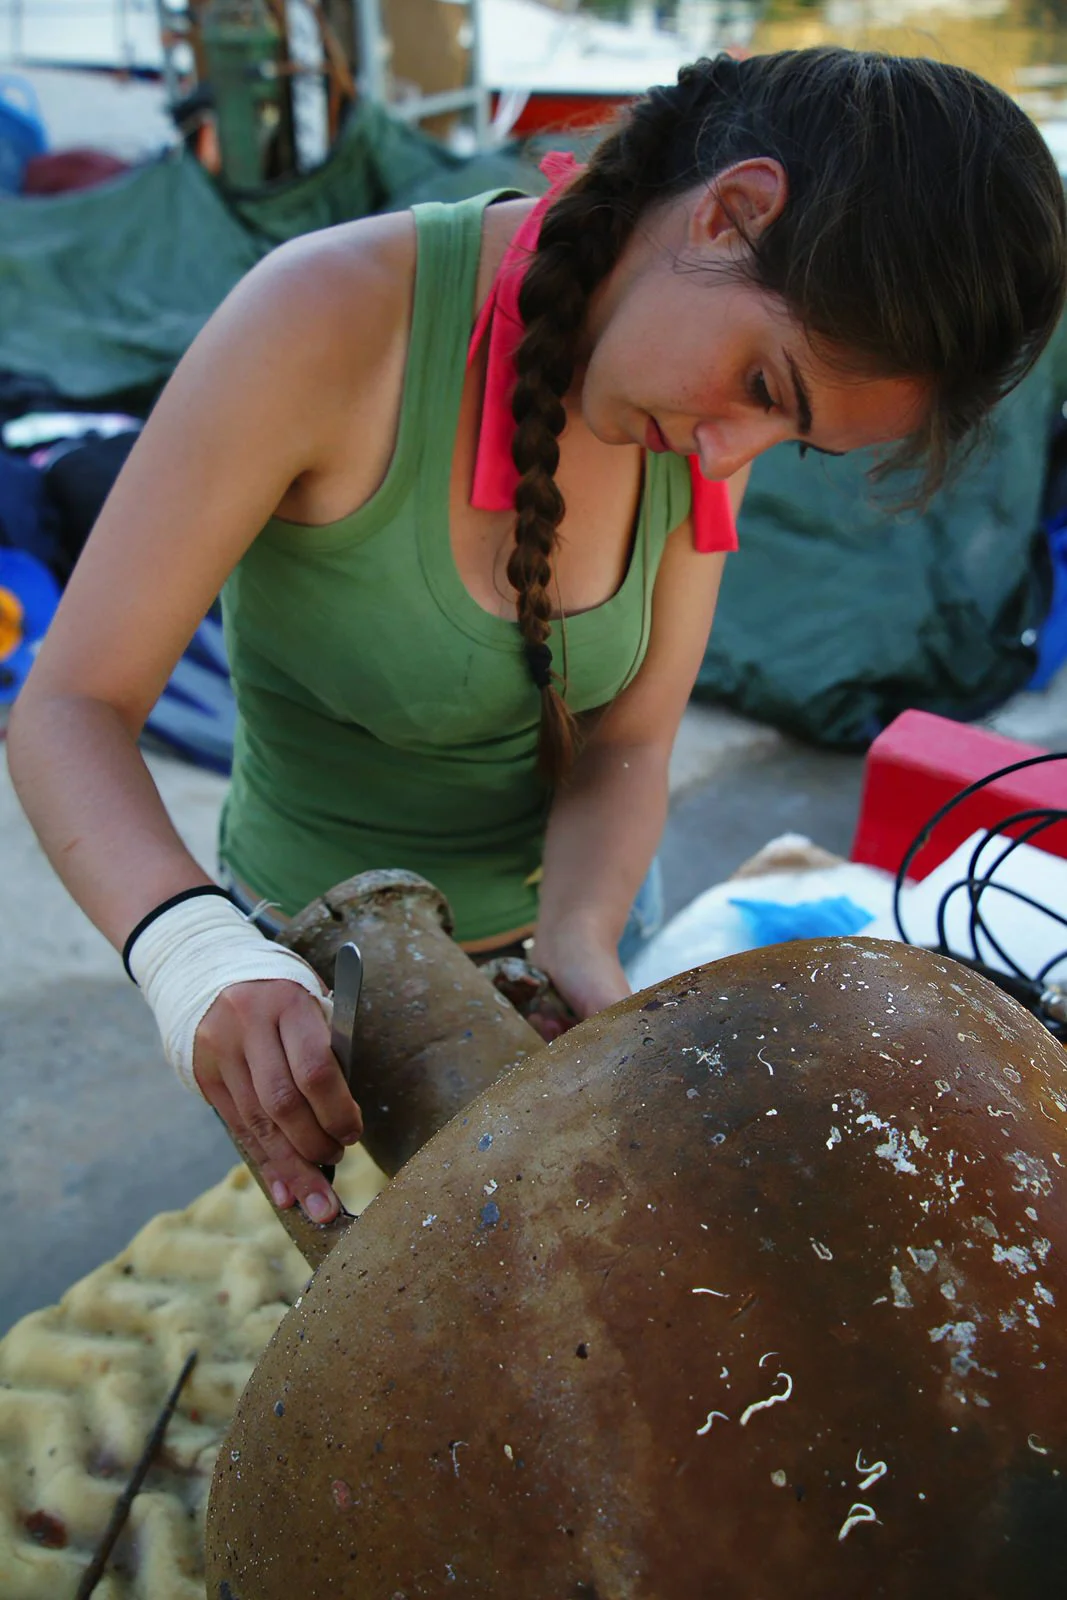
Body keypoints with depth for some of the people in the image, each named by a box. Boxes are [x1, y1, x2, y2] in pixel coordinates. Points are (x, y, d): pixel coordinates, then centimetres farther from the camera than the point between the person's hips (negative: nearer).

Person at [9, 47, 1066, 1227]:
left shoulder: (714, 402, -15)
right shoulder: (332, 317, -31)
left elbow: (625, 752, -12)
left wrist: (580, 943, -31)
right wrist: (194, 955, -45)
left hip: (554, 909, 5)